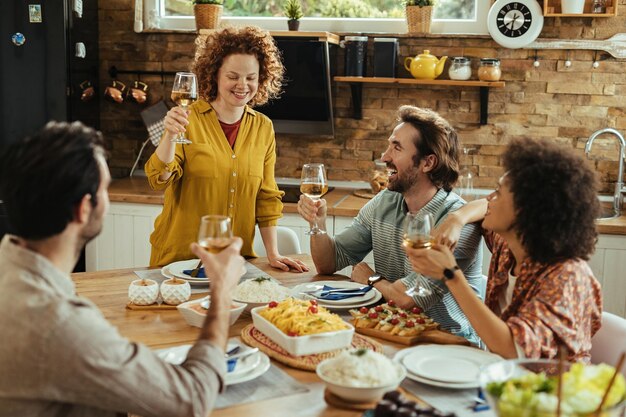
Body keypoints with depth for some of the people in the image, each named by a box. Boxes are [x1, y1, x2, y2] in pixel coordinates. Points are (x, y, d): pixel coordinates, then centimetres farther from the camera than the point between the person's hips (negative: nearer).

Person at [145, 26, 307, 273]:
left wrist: (273, 254, 0)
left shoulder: (263, 128, 3)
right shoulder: (189, 120, -8)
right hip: (180, 257, -3)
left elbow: (266, 199, 7)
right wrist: (171, 135, -30)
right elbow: (159, 180, -15)